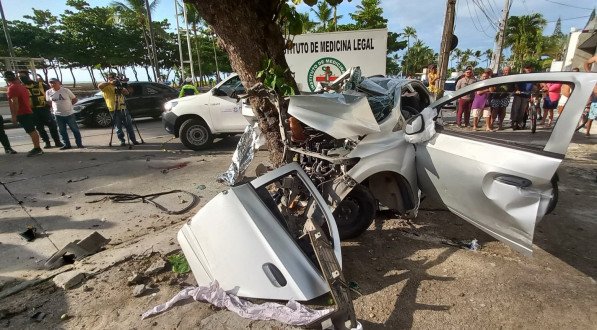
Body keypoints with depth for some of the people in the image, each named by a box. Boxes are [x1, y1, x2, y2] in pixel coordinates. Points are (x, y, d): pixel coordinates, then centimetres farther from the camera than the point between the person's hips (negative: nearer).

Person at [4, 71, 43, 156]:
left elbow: (15, 103, -18)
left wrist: (14, 116, -16)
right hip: (29, 112, 9)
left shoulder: (12, 88, -13)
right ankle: (37, 148, 16)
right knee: (32, 131, 11)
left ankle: (37, 149, -6)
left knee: (31, 131, -8)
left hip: (22, 113, -9)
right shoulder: (21, 86, 14)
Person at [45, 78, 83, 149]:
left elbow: (74, 99, 1)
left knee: (75, 129, 1)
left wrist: (67, 104, -3)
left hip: (69, 113, -3)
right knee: (62, 131, 7)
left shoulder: (66, 90, -6)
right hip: (58, 115, 3)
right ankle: (67, 144, 16)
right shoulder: (48, 92, 3)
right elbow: (48, 102, 16)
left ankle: (79, 144, 10)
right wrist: (53, 107, 6)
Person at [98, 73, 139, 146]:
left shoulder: (118, 86, 19)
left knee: (129, 125, 4)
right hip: (114, 110, -5)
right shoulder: (106, 87, 0)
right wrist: (110, 83, -21)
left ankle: (133, 140, 9)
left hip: (123, 108, 5)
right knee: (118, 127, -1)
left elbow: (127, 93, 12)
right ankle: (122, 141, 6)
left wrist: (121, 88, -6)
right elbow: (99, 86, -21)